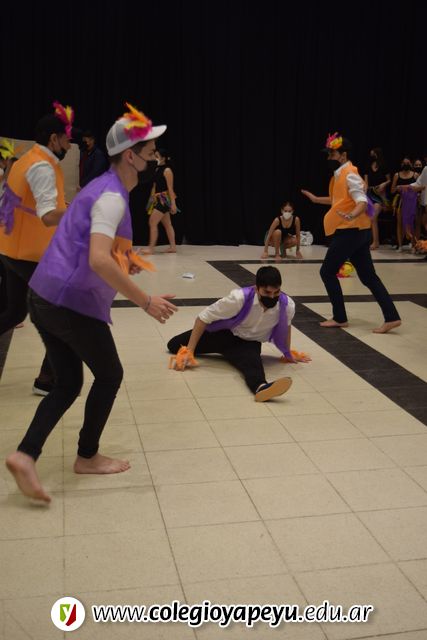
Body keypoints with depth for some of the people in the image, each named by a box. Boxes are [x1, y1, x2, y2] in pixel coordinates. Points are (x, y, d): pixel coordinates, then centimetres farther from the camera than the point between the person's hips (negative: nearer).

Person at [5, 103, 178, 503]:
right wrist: (145, 301, -25)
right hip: (73, 303, -9)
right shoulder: (112, 197, -16)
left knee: (68, 384, 13)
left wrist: (123, 258, 15)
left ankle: (26, 455, 2)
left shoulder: (105, 189, 16)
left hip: (46, 297, 9)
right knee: (109, 375, 9)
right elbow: (99, 260, -29)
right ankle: (87, 457, 22)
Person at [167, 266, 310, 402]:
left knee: (252, 360, -41)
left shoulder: (287, 305, -24)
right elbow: (203, 317, -24)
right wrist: (189, 351, -26)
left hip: (250, 343, -2)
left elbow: (285, 326, 5)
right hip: (225, 334, 2)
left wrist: (288, 354, 17)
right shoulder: (239, 298, -34)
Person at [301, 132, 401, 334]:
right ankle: (391, 317, 5)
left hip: (350, 231, -10)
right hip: (355, 231, 10)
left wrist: (352, 215, -44)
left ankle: (340, 318, 7)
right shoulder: (340, 174, 15)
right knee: (368, 276, 7)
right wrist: (316, 199, 35)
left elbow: (362, 202, -25)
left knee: (327, 272, -1)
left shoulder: (350, 175, -15)